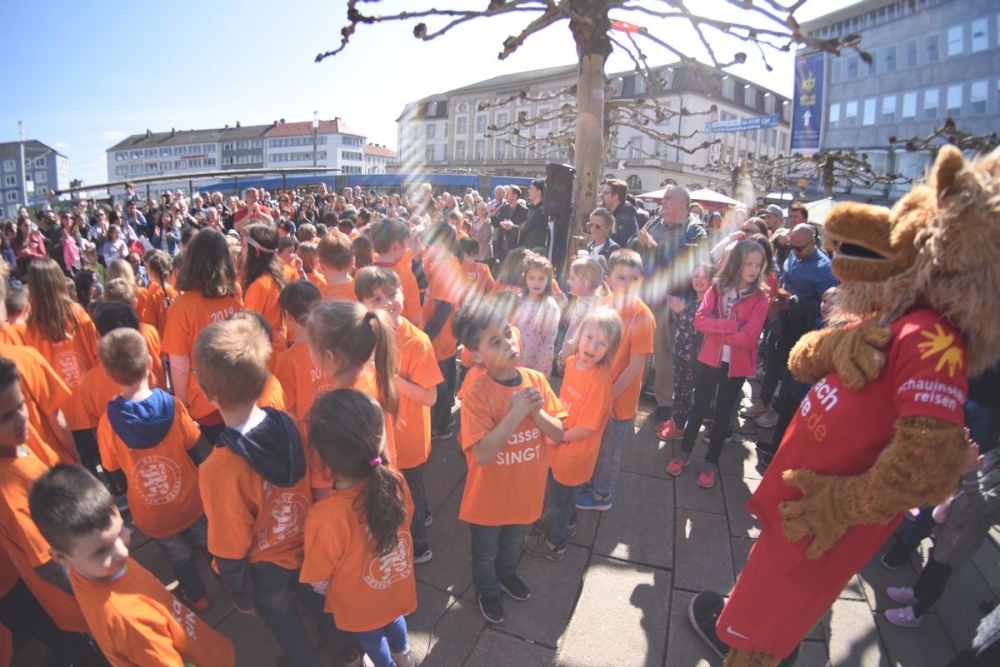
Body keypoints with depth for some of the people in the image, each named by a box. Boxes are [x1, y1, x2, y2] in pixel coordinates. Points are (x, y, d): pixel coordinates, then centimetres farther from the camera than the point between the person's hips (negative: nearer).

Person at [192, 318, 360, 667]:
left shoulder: (218, 469, -34)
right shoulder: (289, 425, -22)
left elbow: (229, 550, -21)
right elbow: (313, 488, -6)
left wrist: (242, 596, -2)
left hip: (265, 568, -4)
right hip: (307, 545, 4)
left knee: (286, 625, 27)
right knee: (318, 601, 32)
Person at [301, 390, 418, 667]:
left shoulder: (325, 517, -41)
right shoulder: (396, 482, -28)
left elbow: (319, 583, -23)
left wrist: (328, 589, -1)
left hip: (360, 604, -3)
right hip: (397, 586, 4)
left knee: (371, 636, 30)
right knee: (393, 617, 36)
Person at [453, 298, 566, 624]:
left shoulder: (536, 380, -12)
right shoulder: (476, 394, -27)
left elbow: (558, 434, -9)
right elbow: (481, 454, -32)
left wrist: (536, 411, -28)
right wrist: (516, 412, -36)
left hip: (525, 490, 4)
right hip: (490, 496, -4)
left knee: (511, 542, 32)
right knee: (485, 552, 24)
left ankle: (507, 573, 62)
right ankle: (487, 591, 53)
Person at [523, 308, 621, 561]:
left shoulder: (599, 380, -30)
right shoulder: (572, 361, -8)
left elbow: (588, 426, -26)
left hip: (575, 452, -7)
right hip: (558, 445, 7)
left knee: (558, 498, 16)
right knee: (552, 489, 30)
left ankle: (554, 544, 42)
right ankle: (565, 520, 58)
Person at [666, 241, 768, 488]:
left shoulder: (759, 299, -10)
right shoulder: (717, 287, -4)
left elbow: (748, 338, -19)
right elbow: (700, 320, -14)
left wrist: (716, 328, -15)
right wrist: (732, 325, -23)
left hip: (736, 366, -1)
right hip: (709, 359, 1)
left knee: (723, 413, 13)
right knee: (699, 407, 14)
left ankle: (711, 462, 28)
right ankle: (684, 453, 31)